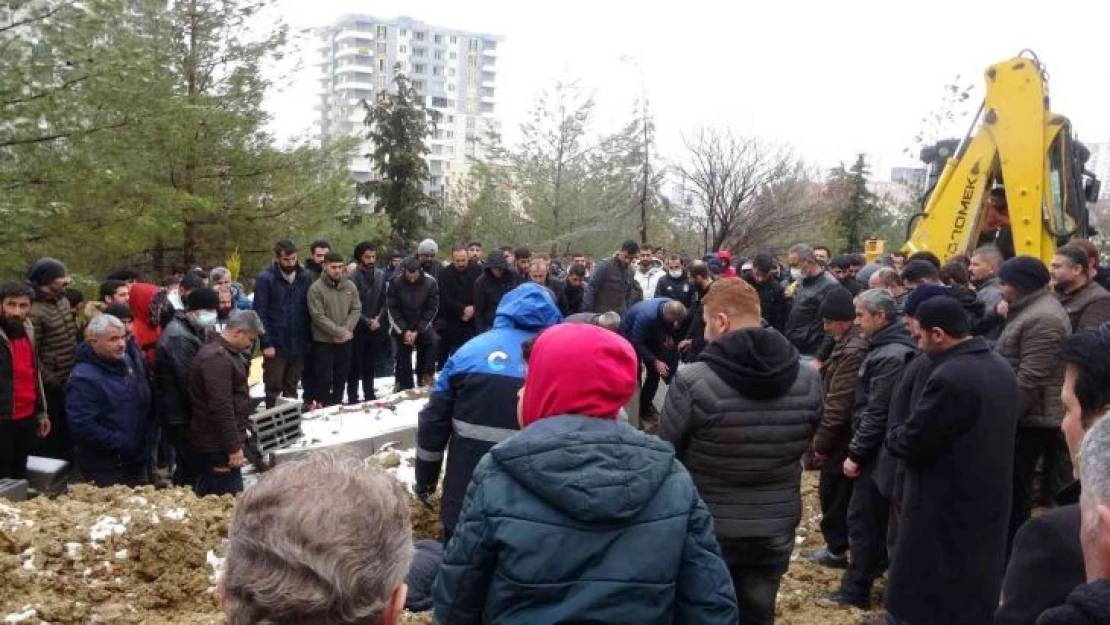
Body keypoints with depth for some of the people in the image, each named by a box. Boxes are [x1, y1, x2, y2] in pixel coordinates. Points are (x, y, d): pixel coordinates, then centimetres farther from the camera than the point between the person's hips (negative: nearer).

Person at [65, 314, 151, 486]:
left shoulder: (131, 360, 6)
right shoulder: (83, 378, -20)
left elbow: (145, 403, 20)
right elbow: (82, 426, -26)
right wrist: (120, 443, -22)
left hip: (136, 459, 8)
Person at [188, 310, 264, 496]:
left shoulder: (225, 352, 15)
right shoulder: (217, 358, -20)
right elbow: (221, 407, -25)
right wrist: (234, 447, -22)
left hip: (217, 443, 11)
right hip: (218, 447, -11)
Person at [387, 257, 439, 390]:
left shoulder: (431, 283, -13)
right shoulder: (395, 283, -13)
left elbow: (432, 309, -10)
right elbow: (392, 309, -8)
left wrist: (418, 331, -14)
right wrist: (404, 331, -14)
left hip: (423, 327, 0)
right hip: (402, 329, 0)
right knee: (403, 359, 1)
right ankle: (404, 388, 12)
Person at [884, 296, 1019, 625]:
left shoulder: (949, 377, -26)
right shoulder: (1000, 367, 6)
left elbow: (912, 444, -21)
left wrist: (892, 436, 0)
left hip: (946, 506, -9)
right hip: (987, 498, 9)